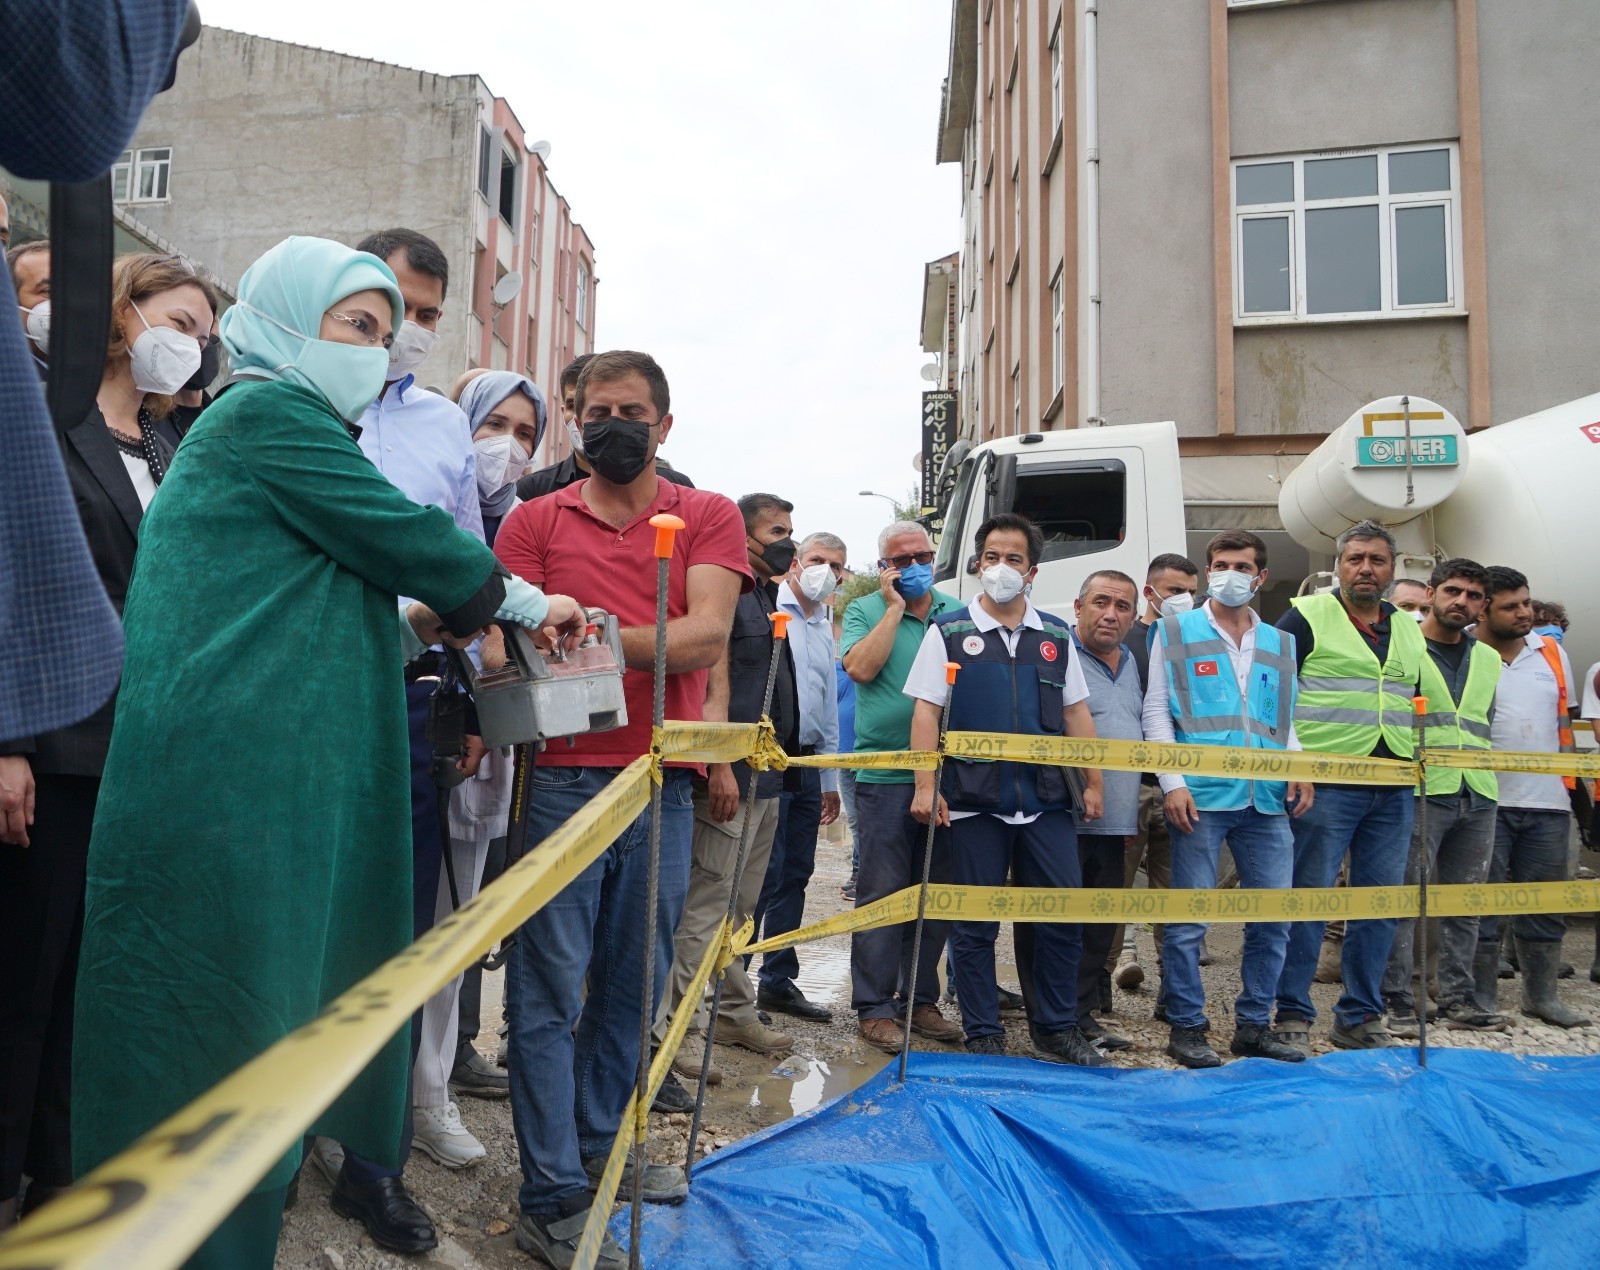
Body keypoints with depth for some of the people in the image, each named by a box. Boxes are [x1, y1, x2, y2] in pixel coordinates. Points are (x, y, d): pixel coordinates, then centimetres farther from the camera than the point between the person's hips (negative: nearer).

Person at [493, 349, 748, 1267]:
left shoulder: (709, 517, 9)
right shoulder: (536, 520, 9)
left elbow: (704, 636, -6)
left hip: (663, 784, 2)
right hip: (563, 777, -1)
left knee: (634, 982, 13)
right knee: (550, 988, 1)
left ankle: (597, 1145, 33)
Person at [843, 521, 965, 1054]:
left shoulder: (958, 613, 12)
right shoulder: (865, 611, 2)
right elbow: (860, 668, -16)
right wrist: (894, 608, -11)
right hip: (885, 775, -4)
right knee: (882, 892, -1)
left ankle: (920, 997, 24)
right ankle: (874, 1007, 9)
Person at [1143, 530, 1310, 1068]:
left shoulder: (1280, 644, 17)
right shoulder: (1176, 633, 6)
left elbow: (1285, 721, 20)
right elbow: (1156, 712, 2)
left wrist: (1299, 768, 1)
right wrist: (1172, 782, -8)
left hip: (1267, 801, 4)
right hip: (1200, 797, -4)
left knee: (1274, 917, 6)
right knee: (1188, 917, -1)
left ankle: (1254, 1026, 20)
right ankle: (1186, 1026, 11)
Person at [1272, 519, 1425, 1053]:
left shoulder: (1410, 632, 17)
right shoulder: (1306, 618, -2)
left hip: (1394, 792, 6)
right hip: (1325, 784, -6)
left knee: (1381, 903, 9)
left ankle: (1360, 1016, 21)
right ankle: (1292, 1015, 6)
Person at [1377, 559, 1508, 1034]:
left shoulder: (1489, 660, 18)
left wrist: (1483, 772, 20)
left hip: (1477, 797, 6)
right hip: (1421, 793, -6)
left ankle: (1458, 998, 20)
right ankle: (1396, 1000, 3)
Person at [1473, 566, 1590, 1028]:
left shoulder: (1552, 652, 9)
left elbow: (1564, 722, 15)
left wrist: (1569, 781, 12)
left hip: (1547, 802, 5)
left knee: (1545, 904, 12)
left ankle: (1541, 996, 24)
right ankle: (1480, 998, 11)